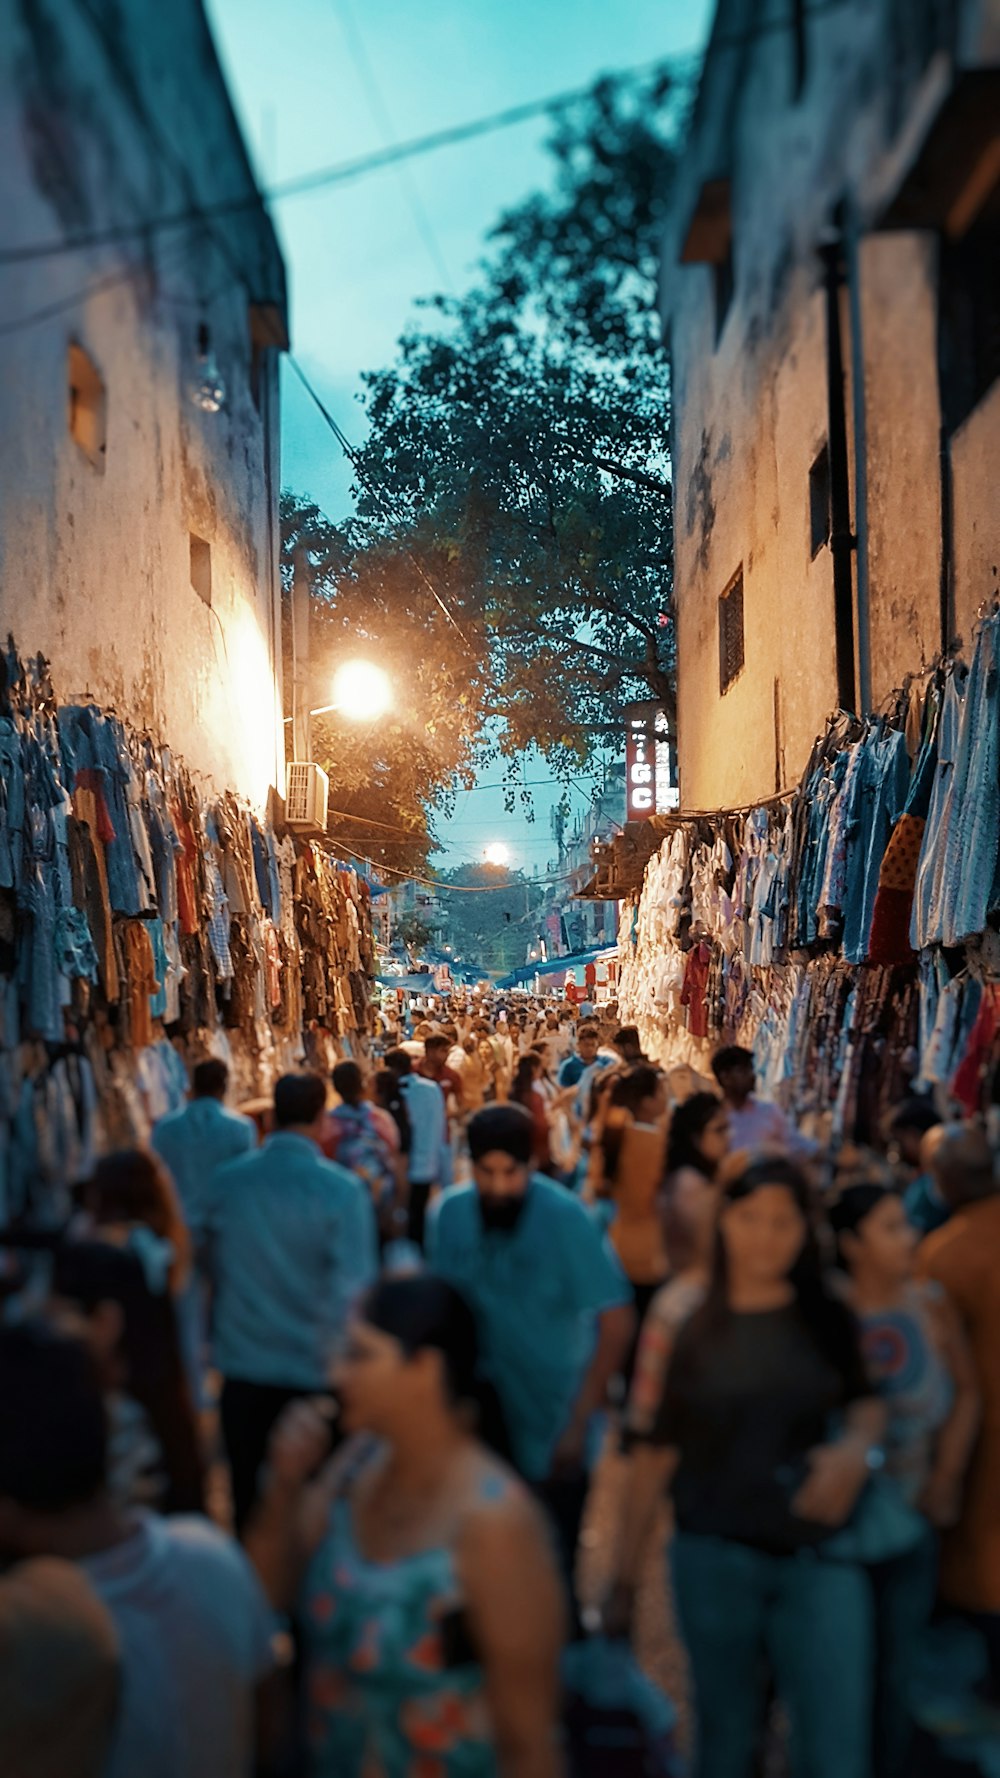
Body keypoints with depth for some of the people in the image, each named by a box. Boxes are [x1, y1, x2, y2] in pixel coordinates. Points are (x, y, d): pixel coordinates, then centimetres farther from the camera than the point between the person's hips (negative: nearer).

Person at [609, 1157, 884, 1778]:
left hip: (819, 1558, 1)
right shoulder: (686, 1323, -5)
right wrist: (626, 1573, -1)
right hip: (714, 1557, -1)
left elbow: (865, 1400, 13)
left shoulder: (828, 1317, -1)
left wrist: (858, 1448, -11)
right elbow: (656, 1449, -3)